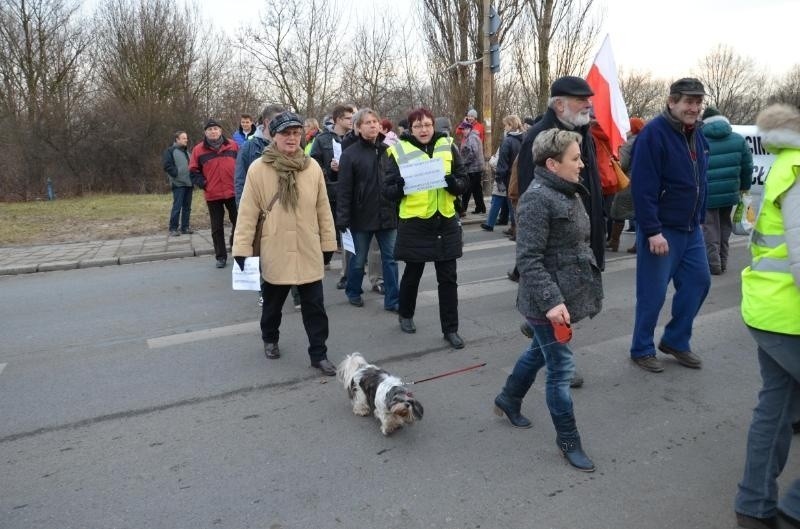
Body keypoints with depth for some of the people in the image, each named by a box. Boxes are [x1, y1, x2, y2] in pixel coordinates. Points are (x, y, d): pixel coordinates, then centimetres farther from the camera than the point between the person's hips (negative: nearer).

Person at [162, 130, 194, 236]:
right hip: (178, 184, -7)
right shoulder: (170, 150, -3)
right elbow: (167, 165, -12)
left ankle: (185, 227, 16)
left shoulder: (187, 152, 19)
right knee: (177, 207, -7)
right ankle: (173, 228, 0)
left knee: (187, 207, 9)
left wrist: (192, 177, 12)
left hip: (188, 183, 7)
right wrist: (176, 173, -14)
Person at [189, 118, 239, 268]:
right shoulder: (198, 150, -1)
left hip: (233, 192, 1)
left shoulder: (233, 146, 3)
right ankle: (221, 256, 16)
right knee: (217, 227, 6)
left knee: (238, 222, 8)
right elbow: (193, 171, 5)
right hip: (212, 196, -1)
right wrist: (203, 184, -6)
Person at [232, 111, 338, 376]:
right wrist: (242, 249, -8)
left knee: (314, 306, 6)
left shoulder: (313, 167, -2)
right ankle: (270, 339, 44)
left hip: (309, 252, 1)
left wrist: (328, 243, 7)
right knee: (272, 303, 19)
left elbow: (323, 209, 4)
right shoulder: (258, 169, -8)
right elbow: (248, 213, -6)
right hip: (275, 253, -1)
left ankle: (318, 354, 20)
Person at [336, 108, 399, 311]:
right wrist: (342, 218, -14)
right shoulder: (350, 154, -5)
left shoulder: (388, 151, 5)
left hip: (387, 215, 3)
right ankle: (353, 292, 33)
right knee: (359, 259, 12)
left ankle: (392, 300, 14)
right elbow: (344, 189, -9)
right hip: (362, 216, -3)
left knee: (390, 258, 5)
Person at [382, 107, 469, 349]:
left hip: (446, 222, 2)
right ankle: (405, 315, 39)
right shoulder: (400, 151, -4)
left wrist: (453, 182, -17)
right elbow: (388, 190, -4)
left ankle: (450, 329, 18)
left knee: (448, 278, 6)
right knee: (413, 274, 14)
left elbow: (464, 182, 5)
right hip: (414, 223, -2)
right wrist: (400, 186, -25)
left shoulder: (448, 147, 3)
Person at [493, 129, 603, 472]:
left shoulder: (568, 192, 8)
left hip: (567, 293, 10)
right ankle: (569, 441, 18)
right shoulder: (537, 199, -21)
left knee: (539, 351, 24)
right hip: (548, 302, -10)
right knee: (561, 369, 2)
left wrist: (585, 285, 22)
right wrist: (550, 301, -29)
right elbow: (528, 259, -25)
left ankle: (508, 400, 45)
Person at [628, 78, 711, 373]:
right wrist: (653, 231, -24)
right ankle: (641, 350, 16)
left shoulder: (697, 133, 10)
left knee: (698, 282, 12)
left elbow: (700, 182, 19)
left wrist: (699, 218, 17)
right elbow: (642, 187, -22)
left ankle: (676, 341, 28)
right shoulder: (654, 133, -16)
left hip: (691, 229, 8)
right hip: (661, 230, -8)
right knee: (653, 293, 0)